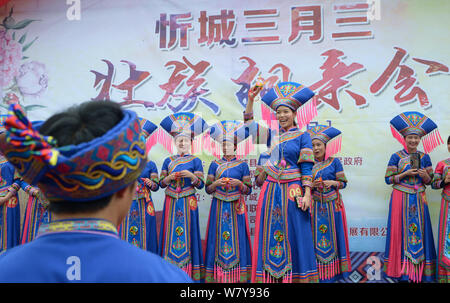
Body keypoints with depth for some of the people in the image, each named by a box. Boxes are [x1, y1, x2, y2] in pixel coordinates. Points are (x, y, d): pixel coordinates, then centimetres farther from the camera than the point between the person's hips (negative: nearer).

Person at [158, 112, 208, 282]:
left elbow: (200, 184, 0)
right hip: (171, 202, 3)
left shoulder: (195, 161, 4)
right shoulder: (168, 161, 11)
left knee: (187, 233, -2)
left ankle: (189, 274, 3)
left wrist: (191, 175, -18)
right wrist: (170, 177, -10)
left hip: (188, 202, -2)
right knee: (171, 232, 2)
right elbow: (161, 183, 9)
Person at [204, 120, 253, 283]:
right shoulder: (215, 164, 8)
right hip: (219, 207, 1)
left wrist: (239, 184, -15)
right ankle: (217, 276, 7)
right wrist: (216, 183, -13)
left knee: (236, 238, -1)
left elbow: (248, 190, 4)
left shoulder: (242, 164, 5)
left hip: (236, 208, -1)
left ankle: (238, 277, 5)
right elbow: (208, 189, 7)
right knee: (219, 238, 0)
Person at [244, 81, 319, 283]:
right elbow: (250, 125, 15)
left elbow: (306, 168, -5)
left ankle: (296, 277, 6)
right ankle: (271, 276, 10)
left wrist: (307, 194, -12)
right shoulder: (272, 135, 12)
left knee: (294, 235, -1)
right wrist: (251, 99, 5)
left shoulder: (302, 136, 0)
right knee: (270, 234, 4)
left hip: (292, 191, -4)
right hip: (271, 191, 4)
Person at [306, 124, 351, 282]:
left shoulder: (334, 161, 1)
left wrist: (333, 183, -16)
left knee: (333, 235, 3)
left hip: (332, 204, -1)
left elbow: (343, 183, 2)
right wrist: (312, 185, -10)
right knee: (317, 237, 0)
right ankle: (319, 273, 8)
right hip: (316, 206, 1)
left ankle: (334, 271, 12)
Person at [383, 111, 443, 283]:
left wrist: (425, 175, -12)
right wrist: (405, 174, -14)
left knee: (419, 231, 3)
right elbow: (388, 179, -3)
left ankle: (420, 269, 10)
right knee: (402, 231, -1)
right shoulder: (396, 157, -1)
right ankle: (402, 270, 8)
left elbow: (429, 181, 10)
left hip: (418, 199, 3)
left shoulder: (424, 157, 7)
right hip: (401, 198, -2)